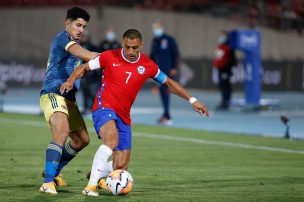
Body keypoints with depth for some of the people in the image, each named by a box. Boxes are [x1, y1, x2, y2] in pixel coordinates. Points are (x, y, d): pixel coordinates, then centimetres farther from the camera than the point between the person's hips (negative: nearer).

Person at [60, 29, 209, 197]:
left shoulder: (147, 65, 3)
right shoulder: (109, 57, -4)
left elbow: (169, 83, 15)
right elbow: (84, 68, 7)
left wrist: (192, 100, 11)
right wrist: (71, 80, -13)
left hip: (123, 117, 4)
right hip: (104, 108, -4)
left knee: (121, 166, -1)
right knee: (112, 140, -35)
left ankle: (98, 174, 31)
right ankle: (91, 185, -32)